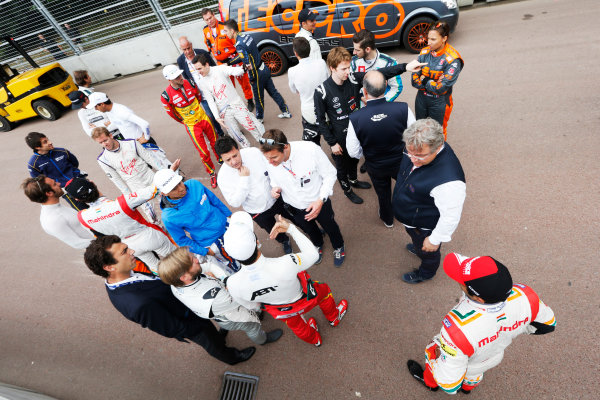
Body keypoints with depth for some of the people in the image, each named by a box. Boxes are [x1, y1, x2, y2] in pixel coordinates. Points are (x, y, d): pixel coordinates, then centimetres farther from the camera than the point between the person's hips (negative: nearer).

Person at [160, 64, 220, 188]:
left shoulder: (190, 83, -10)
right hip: (192, 125, -3)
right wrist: (185, 122, 7)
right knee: (204, 152, -2)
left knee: (215, 142, 18)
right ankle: (211, 173, 19)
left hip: (204, 117, 4)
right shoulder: (166, 95, -19)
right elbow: (171, 113, -3)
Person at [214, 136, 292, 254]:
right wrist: (244, 179, -33)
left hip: (276, 199, 2)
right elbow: (235, 202, -26)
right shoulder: (223, 176, -25)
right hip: (259, 212, -1)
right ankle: (285, 242, 62)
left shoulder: (254, 152, -21)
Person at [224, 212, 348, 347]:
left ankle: (314, 339, 69)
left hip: (280, 312, 3)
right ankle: (334, 317, 61)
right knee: (324, 290, 31)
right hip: (304, 300, -2)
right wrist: (291, 228, -22)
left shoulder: (233, 284, -35)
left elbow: (250, 305, -12)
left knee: (295, 324, 36)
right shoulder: (284, 265, -47)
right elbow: (313, 254, -25)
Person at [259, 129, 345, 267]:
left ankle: (338, 247, 61)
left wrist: (321, 200, -29)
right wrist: (275, 188, -22)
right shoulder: (269, 160, -22)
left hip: (318, 202, -2)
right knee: (310, 230, 31)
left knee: (330, 227, 26)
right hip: (294, 208, 3)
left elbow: (330, 174, -19)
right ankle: (318, 245, 68)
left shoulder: (310, 149, -34)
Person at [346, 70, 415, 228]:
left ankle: (387, 219, 56)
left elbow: (354, 152, -17)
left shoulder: (355, 118, -30)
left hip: (375, 167, 0)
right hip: (401, 162, 1)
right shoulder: (403, 109, -27)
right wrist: (403, 149, 9)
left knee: (383, 193, 28)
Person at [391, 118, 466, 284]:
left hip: (424, 226, -6)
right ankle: (418, 248, 72)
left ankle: (426, 273, 60)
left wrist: (435, 240, -17)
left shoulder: (448, 181, -44)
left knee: (427, 251, 27)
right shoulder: (420, 149, -20)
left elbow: (451, 217, -30)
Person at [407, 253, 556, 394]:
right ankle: (468, 386, 72)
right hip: (494, 358, 4)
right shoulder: (524, 296, -37)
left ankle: (430, 382, 62)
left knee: (433, 351, 31)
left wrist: (439, 357, -15)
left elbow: (449, 384, -34)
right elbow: (548, 324, -10)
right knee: (474, 372, 39)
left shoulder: (458, 327, -50)